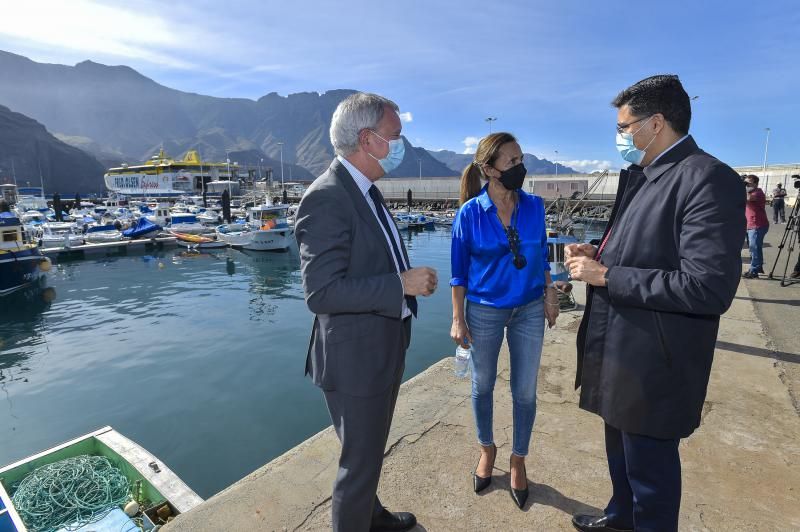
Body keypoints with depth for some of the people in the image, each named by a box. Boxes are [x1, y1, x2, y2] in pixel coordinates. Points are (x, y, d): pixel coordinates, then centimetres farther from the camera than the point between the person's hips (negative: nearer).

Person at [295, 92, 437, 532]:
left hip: (382, 350, 10)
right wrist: (401, 285, -25)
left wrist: (410, 277, 0)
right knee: (359, 463, 12)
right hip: (355, 359, -10)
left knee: (371, 452, 29)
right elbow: (321, 292, -27)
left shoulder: (366, 191, 8)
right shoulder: (326, 198, -22)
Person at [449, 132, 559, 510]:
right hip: (484, 313, -2)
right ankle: (487, 448, 41)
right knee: (482, 386, 15)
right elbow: (459, 270, -7)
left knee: (525, 391, 11)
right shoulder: (469, 213, -12)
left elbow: (541, 255, 8)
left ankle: (518, 459, 35)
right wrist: (457, 318, -7)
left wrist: (550, 295, 8)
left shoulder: (534, 206, -5)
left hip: (529, 311, 2)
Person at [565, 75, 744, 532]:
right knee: (621, 452, 29)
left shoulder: (708, 179, -20)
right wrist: (598, 255, -1)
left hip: (653, 363, -9)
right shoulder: (639, 175, 9)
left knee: (649, 471, 13)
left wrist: (606, 276, -24)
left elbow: (709, 287, -28)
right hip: (619, 351, 9)